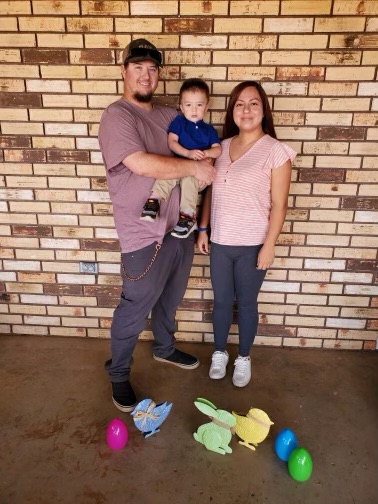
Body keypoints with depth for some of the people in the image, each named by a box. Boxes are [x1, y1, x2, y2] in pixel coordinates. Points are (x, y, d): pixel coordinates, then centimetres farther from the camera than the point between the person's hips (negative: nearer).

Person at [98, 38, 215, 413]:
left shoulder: (169, 115, 12)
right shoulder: (116, 116, -11)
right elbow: (143, 165, -25)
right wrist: (194, 167, -15)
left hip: (180, 226, 8)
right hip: (145, 235, -7)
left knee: (170, 299, 23)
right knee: (134, 310, 6)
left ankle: (164, 349, 48)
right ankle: (118, 373, 29)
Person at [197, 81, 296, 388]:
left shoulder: (275, 151, -8)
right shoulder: (222, 146, 6)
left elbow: (279, 205, -9)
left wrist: (269, 245, -12)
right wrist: (203, 229, 8)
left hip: (252, 245, -4)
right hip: (220, 242, 4)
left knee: (246, 303, 12)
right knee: (221, 301, 16)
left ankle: (244, 358, 35)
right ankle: (219, 353, 38)